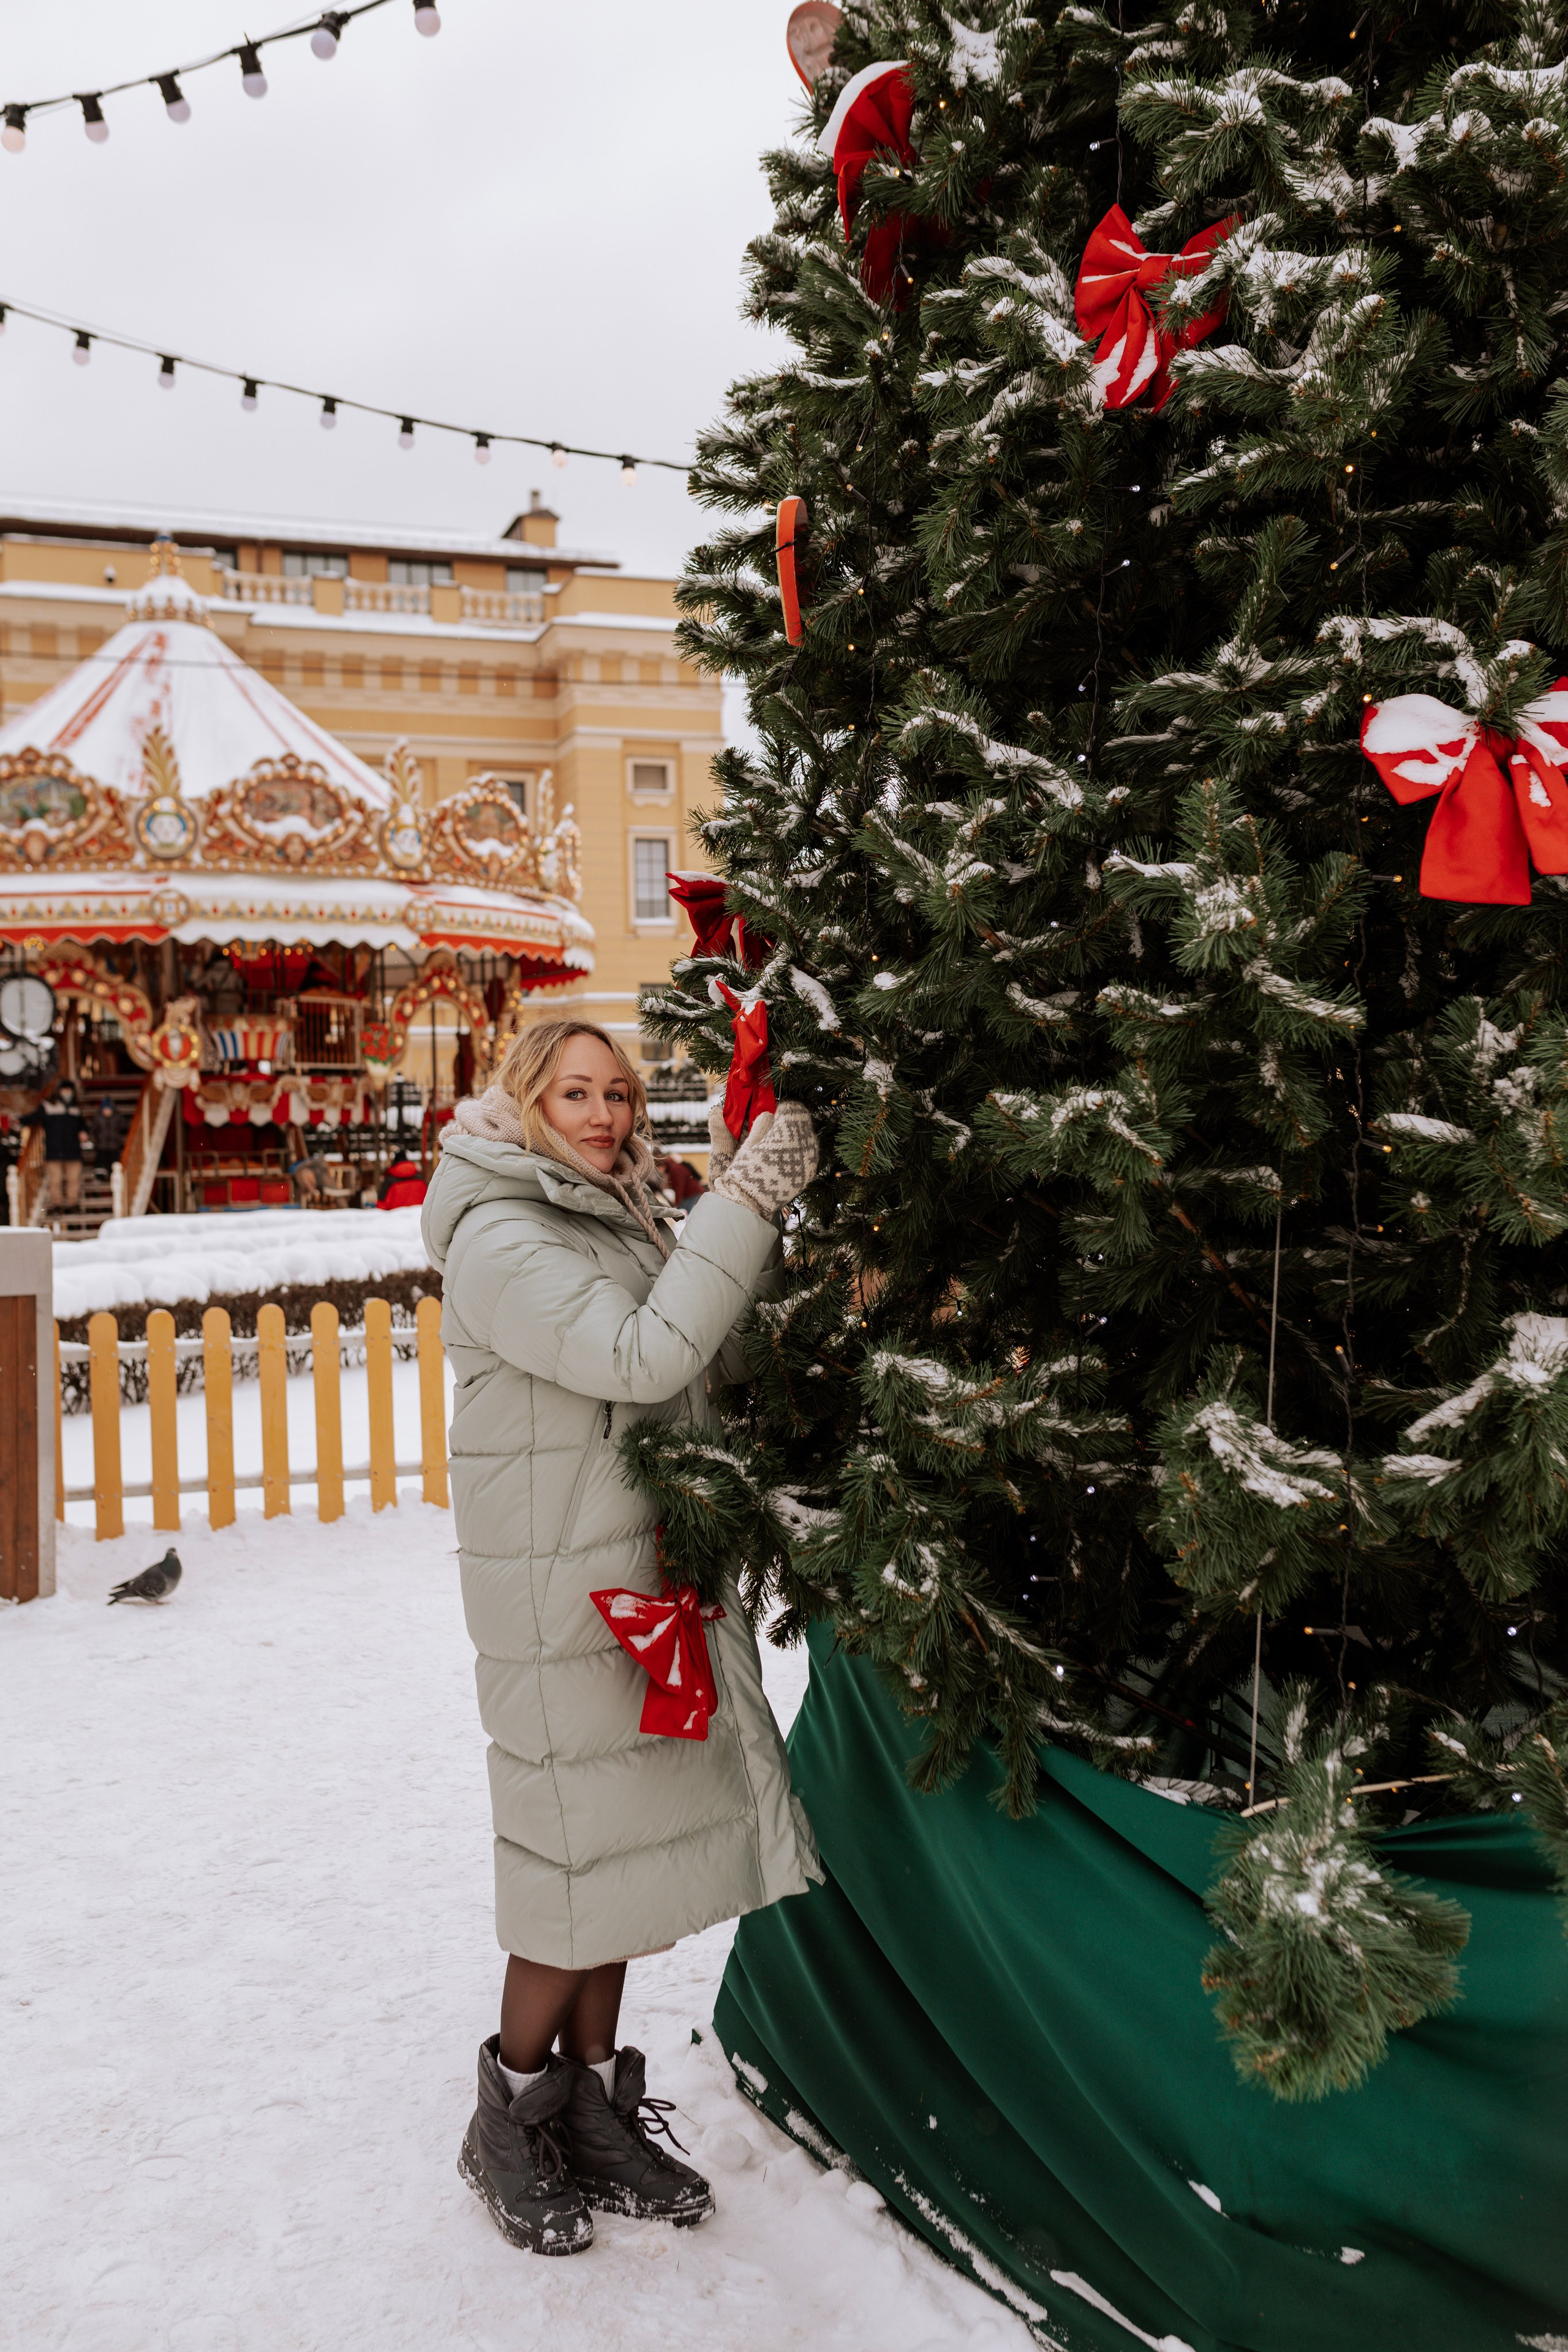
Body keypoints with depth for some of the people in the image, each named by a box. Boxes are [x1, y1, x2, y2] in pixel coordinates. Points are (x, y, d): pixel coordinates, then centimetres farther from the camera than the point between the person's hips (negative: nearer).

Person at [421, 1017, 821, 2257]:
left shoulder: (618, 1222, 13)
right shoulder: (501, 1239, -15)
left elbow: (720, 1364, 9)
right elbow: (643, 1359, -26)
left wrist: (754, 1220, -3)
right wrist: (744, 1202, -23)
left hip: (652, 1578, 8)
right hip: (562, 1593, -8)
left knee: (628, 1840, 15)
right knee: (583, 1851, 1)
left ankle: (597, 2101, 31)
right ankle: (512, 2119, 23)